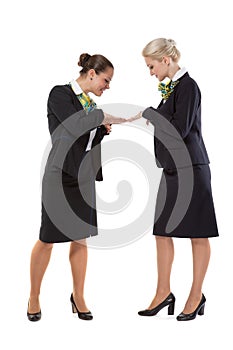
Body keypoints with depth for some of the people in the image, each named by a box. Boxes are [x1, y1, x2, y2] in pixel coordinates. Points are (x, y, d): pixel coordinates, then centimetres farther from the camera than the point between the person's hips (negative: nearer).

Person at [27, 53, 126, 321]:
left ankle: (78, 296, 20)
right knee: (47, 238, 2)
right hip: (61, 175, -7)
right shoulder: (60, 94, -9)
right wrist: (107, 117, -20)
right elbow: (75, 126, -23)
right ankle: (34, 297, 17)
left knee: (81, 237, 9)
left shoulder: (89, 102, 12)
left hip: (84, 177, 7)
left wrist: (105, 129, -1)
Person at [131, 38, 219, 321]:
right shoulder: (171, 87, 12)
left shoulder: (187, 85, -13)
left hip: (190, 170, -9)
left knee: (197, 235, 3)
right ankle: (163, 293, 22)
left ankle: (196, 297, 15)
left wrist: (149, 113, -12)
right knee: (162, 231, 11)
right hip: (172, 169, 9)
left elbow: (180, 129, -20)